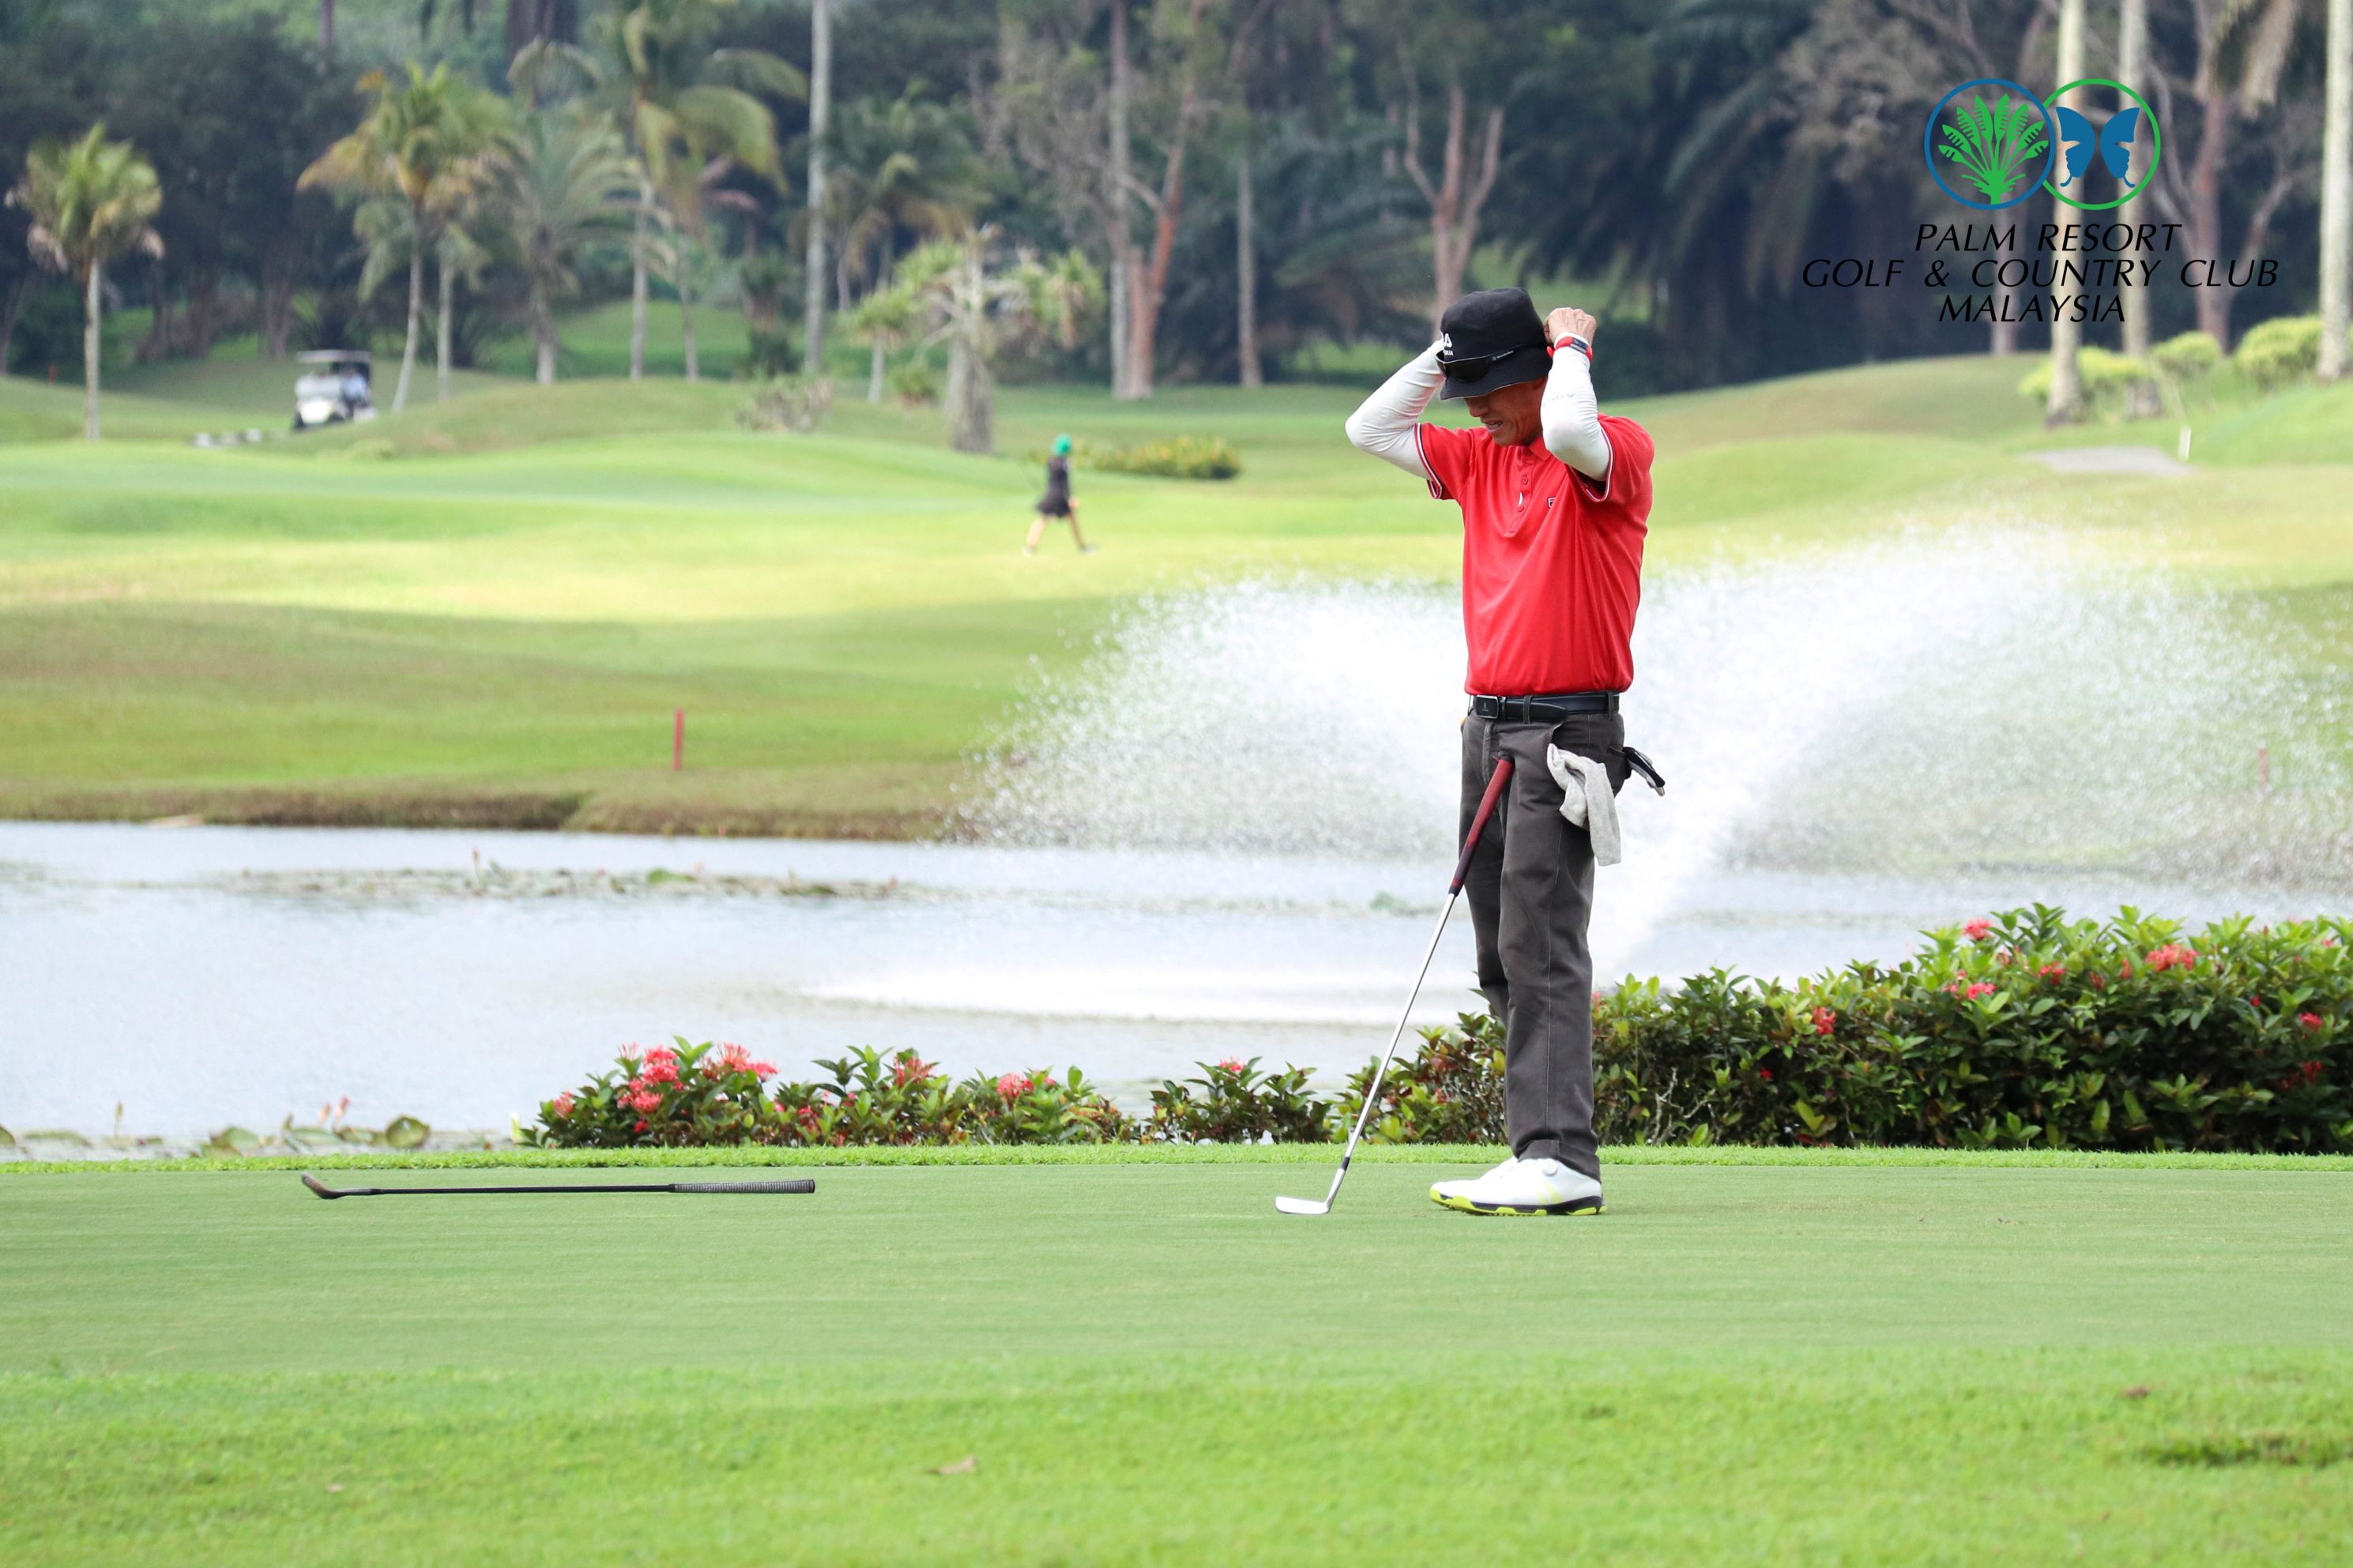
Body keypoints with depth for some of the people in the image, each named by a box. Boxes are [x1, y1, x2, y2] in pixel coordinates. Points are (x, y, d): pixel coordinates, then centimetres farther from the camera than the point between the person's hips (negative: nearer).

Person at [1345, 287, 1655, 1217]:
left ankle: (1561, 1162, -18)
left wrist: (1572, 346, -13)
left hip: (1567, 730, -8)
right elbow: (1370, 430, 18)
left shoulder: (1617, 452, -8)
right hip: (1489, 723, 8)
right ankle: (1542, 1149, 11)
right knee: (1502, 955, 7)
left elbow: (1570, 432, -30)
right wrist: (1442, 356, 10)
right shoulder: (1478, 459, 15)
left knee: (1540, 942, -15)